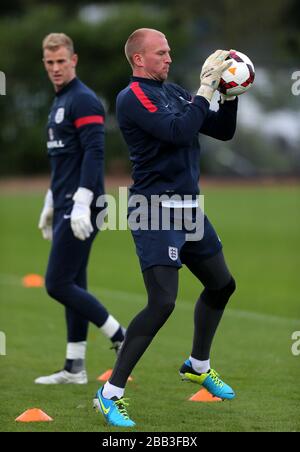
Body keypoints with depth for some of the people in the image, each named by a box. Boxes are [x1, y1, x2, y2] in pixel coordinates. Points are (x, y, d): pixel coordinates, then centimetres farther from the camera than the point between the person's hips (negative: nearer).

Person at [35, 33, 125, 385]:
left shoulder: (84, 101, -11)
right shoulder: (58, 102, 18)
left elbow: (94, 153, -20)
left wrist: (81, 205, -25)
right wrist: (51, 204, 26)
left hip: (80, 210, -10)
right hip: (65, 208, 10)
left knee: (58, 284, -10)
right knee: (73, 285, 9)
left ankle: (122, 339, -2)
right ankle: (74, 369, 12)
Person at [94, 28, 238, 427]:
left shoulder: (173, 92, 12)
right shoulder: (133, 97, -13)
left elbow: (223, 131, 15)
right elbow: (179, 132, -27)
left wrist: (230, 94, 0)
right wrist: (207, 87, -21)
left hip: (188, 209, 9)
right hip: (156, 211, -9)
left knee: (221, 285, 20)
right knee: (162, 303, -17)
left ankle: (198, 366, 41)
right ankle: (110, 394, -12)